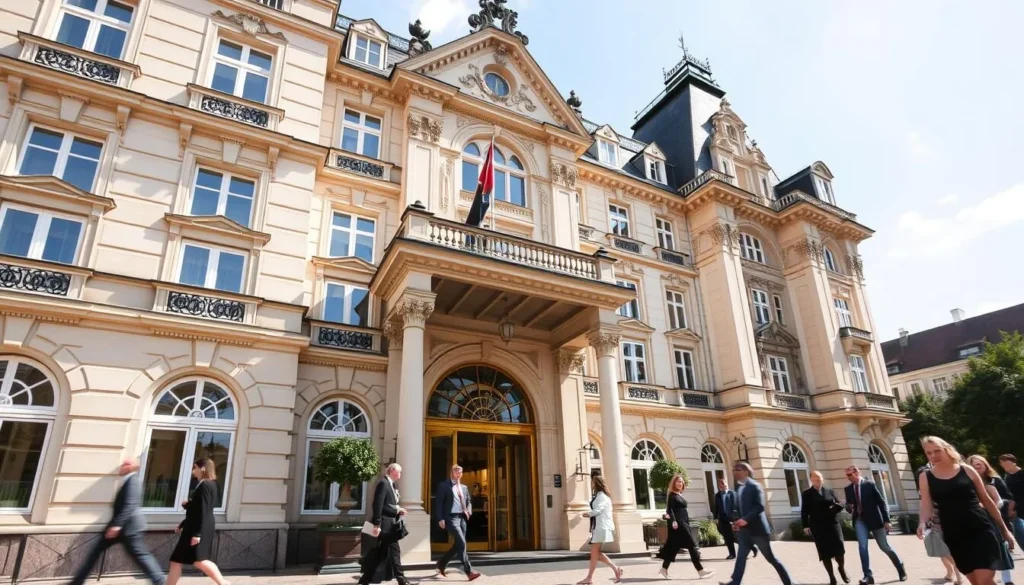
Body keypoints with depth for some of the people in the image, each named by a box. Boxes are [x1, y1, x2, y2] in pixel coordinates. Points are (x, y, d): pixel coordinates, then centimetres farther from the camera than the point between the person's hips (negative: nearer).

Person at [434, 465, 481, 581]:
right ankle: (469, 571, -14)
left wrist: (469, 511, 1)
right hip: (451, 517, -7)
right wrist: (440, 519, -14)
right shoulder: (444, 485, -1)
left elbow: (469, 502, 23)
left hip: (462, 518, 7)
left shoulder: (464, 487, 18)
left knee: (458, 545, 10)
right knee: (461, 543, -16)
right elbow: (438, 503, -5)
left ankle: (442, 564, 29)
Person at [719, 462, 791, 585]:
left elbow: (760, 506, -20)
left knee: (770, 558, 2)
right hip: (745, 530, 7)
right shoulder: (740, 489, 13)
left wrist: (746, 519, -27)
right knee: (741, 557, 3)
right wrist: (737, 521, 1)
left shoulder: (754, 486, -10)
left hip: (757, 528, -7)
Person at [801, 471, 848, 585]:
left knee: (839, 548, -6)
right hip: (817, 527, -1)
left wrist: (835, 506, -12)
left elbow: (840, 505, 12)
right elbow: (804, 511, 2)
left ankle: (842, 569, 24)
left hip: (832, 524, 1)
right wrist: (805, 526, -8)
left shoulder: (829, 491, 13)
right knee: (824, 552, -2)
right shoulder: (807, 493, 5)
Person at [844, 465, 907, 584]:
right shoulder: (848, 489, 6)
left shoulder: (869, 484, -7)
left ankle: (901, 569, 31)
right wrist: (849, 507, -11)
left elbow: (881, 502, -5)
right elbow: (848, 505, 13)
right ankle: (868, 575, -7)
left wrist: (886, 520, -9)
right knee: (862, 546, -11)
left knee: (885, 547, 7)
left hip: (874, 519, -3)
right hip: (859, 520, 3)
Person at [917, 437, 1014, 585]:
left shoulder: (967, 470, 1)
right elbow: (927, 507, -1)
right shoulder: (926, 477, 3)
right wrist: (923, 523, -20)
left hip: (981, 530, -2)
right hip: (954, 536, 2)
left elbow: (986, 500, 9)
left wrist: (1004, 528, 10)